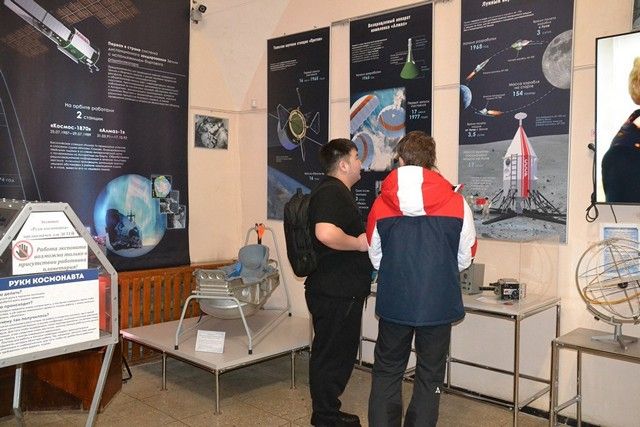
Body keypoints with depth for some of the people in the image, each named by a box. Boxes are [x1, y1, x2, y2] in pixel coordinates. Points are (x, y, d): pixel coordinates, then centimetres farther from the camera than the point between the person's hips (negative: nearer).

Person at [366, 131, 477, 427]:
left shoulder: (381, 205, -6)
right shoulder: (456, 204, -8)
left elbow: (375, 258, 4)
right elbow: (465, 258, 2)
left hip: (393, 303, 1)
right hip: (438, 303, 0)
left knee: (386, 372, 18)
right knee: (429, 375, 16)